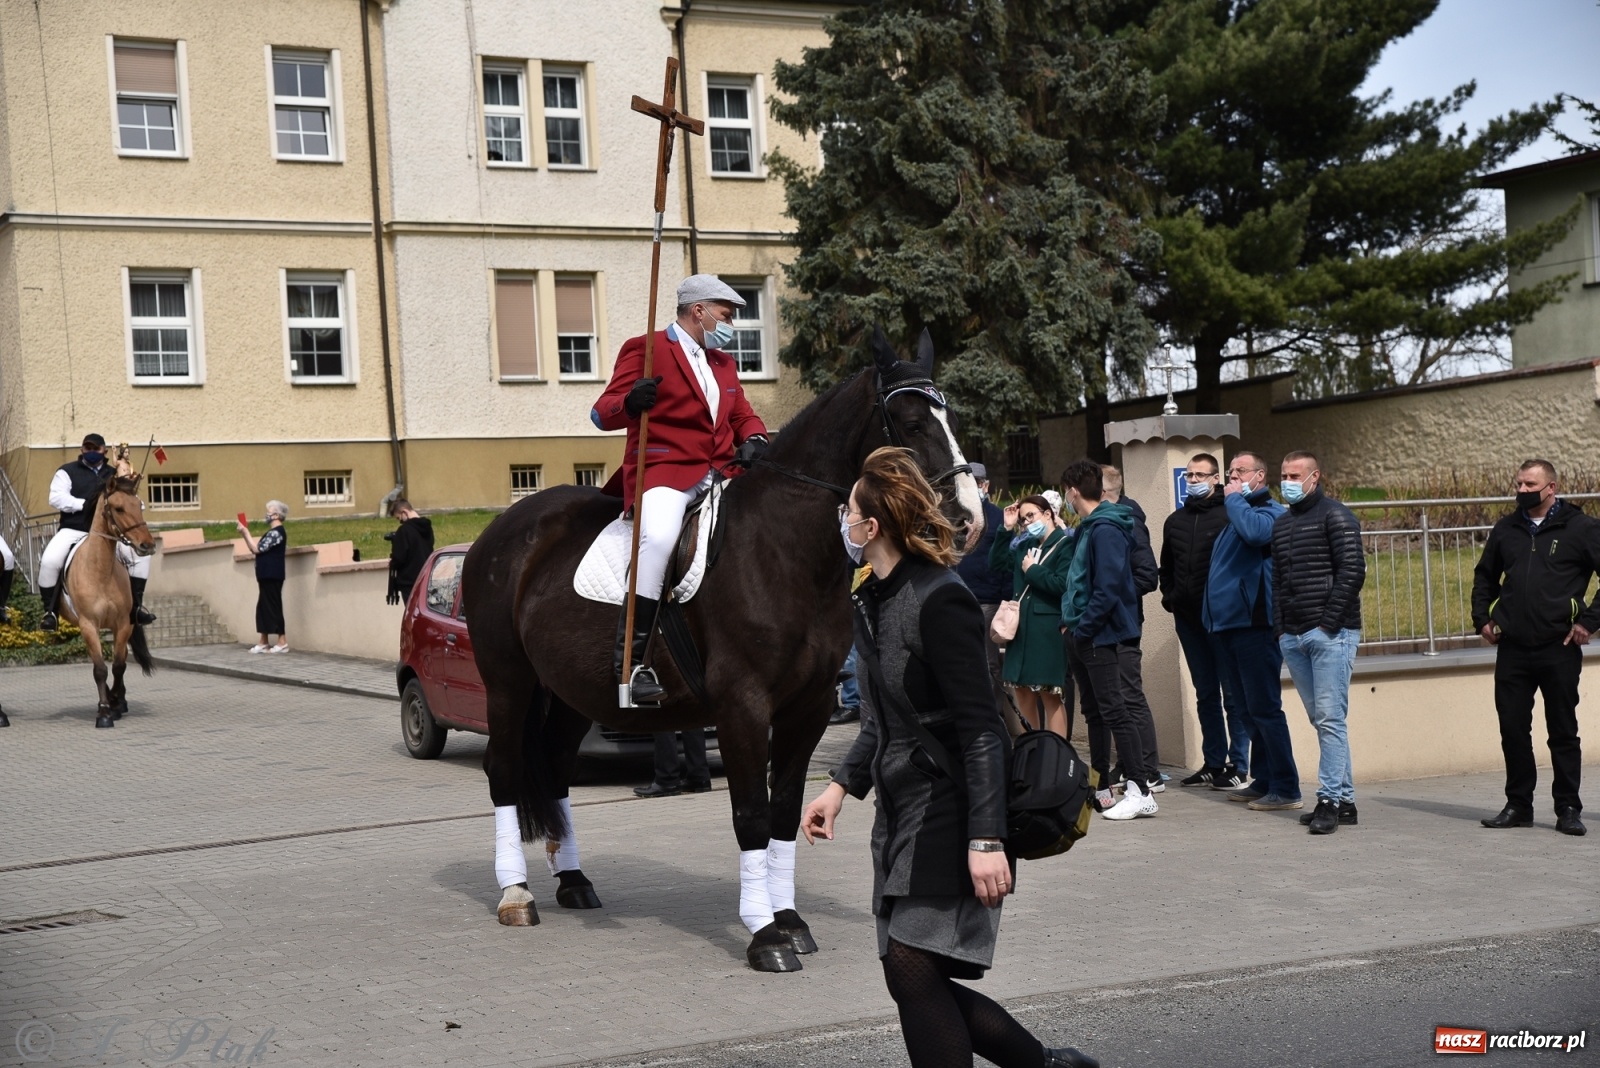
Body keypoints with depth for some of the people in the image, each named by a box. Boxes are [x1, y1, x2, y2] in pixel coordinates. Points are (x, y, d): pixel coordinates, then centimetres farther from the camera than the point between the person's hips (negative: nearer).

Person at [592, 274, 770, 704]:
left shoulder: (723, 362, 27)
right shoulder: (644, 350, 3)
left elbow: (742, 415, 28)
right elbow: (603, 414, -4)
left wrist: (754, 440, 3)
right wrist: (630, 403, -29)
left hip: (720, 474, 8)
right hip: (664, 473, -7)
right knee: (658, 539, -35)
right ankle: (631, 663, -32)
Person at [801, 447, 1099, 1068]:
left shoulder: (940, 601, -17)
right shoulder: (873, 601, 10)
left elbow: (981, 729, -20)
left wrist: (986, 838, -26)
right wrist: (843, 786, 10)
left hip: (950, 815, -9)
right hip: (901, 813, 9)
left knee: (913, 971, -11)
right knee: (916, 984, 9)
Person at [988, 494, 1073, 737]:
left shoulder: (1066, 545, -9)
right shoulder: (1025, 546, 15)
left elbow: (1063, 585, -20)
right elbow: (996, 561, 17)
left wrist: (1032, 571, -8)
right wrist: (1007, 529, 8)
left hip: (1049, 631, -8)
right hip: (1022, 628, 8)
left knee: (1051, 696, -3)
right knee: (1023, 691, 11)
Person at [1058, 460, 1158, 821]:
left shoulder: (1106, 529, -16)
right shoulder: (1087, 528, 15)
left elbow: (1109, 588, -22)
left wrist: (1081, 629, -18)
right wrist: (1068, 623, 9)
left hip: (1106, 637, -10)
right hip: (1083, 637, 10)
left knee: (1117, 712, -10)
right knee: (1095, 713, 14)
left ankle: (1142, 791, -8)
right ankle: (1100, 788, 22)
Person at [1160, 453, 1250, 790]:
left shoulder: (1229, 516, -7)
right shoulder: (1175, 521, 15)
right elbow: (1166, 567, 24)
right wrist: (1169, 596, 10)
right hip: (1188, 618, 7)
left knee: (1233, 694, -1)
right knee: (1205, 694, 13)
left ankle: (1238, 766, 3)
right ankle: (1213, 764, 19)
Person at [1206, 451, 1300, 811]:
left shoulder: (1271, 512, -7)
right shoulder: (1236, 515, 21)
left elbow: (1253, 531, -29)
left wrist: (1234, 499, -15)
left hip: (1255, 624, -9)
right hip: (1229, 622, 9)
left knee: (1264, 707, -9)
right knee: (1251, 708, 13)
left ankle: (1286, 788, -6)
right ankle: (1263, 781, 19)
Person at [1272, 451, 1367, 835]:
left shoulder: (1335, 516, -3)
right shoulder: (1281, 524, 19)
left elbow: (1352, 570, -11)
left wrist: (1328, 622, -14)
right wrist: (1281, 626, 12)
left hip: (1330, 633, -7)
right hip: (1293, 637, 7)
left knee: (1330, 717, -11)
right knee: (1321, 719, 7)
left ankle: (1330, 799, -10)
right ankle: (1344, 800, 11)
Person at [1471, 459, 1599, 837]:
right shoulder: (1506, 530, 12)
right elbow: (1484, 576, 25)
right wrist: (1482, 618, 14)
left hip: (1559, 649, -4)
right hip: (1512, 650, 4)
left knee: (1563, 731, 3)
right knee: (1513, 729, 6)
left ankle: (1568, 809, 10)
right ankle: (1518, 805, 16)